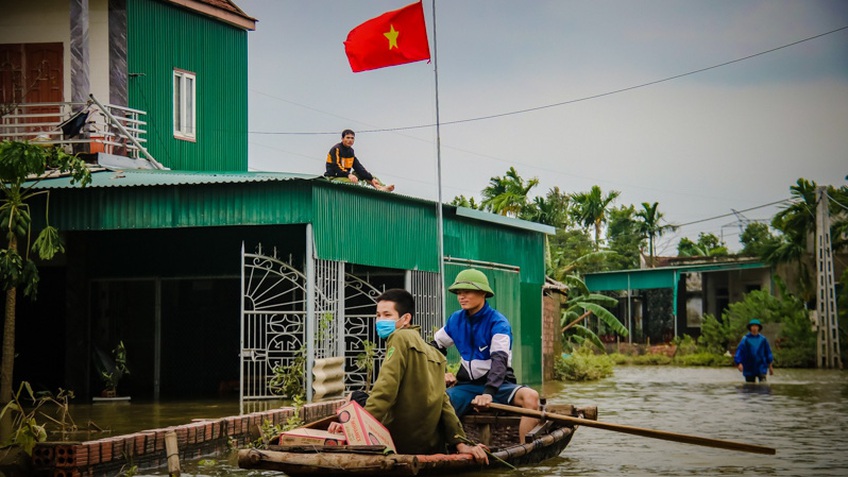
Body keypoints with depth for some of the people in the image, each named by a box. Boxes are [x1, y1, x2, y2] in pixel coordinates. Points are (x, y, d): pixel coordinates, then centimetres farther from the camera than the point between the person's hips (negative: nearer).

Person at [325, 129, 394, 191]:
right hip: (333, 177, -9)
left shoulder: (350, 151, 13)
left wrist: (371, 179, -2)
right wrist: (349, 175, -39)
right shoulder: (336, 149, -11)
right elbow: (336, 166, -25)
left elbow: (358, 167, 9)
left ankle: (381, 187, -17)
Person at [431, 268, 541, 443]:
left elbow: (499, 361, -26)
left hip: (497, 384, -3)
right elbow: (435, 346, 20)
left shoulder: (498, 323, -12)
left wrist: (488, 393, -41)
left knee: (530, 396, -34)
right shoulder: (456, 320, 5)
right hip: (466, 385, 4)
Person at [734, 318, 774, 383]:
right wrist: (739, 363, -24)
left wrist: (770, 366, 12)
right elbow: (739, 351, -10)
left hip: (761, 368, 0)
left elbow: (768, 352, 10)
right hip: (749, 369, 0)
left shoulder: (763, 339, 3)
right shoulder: (745, 339, -3)